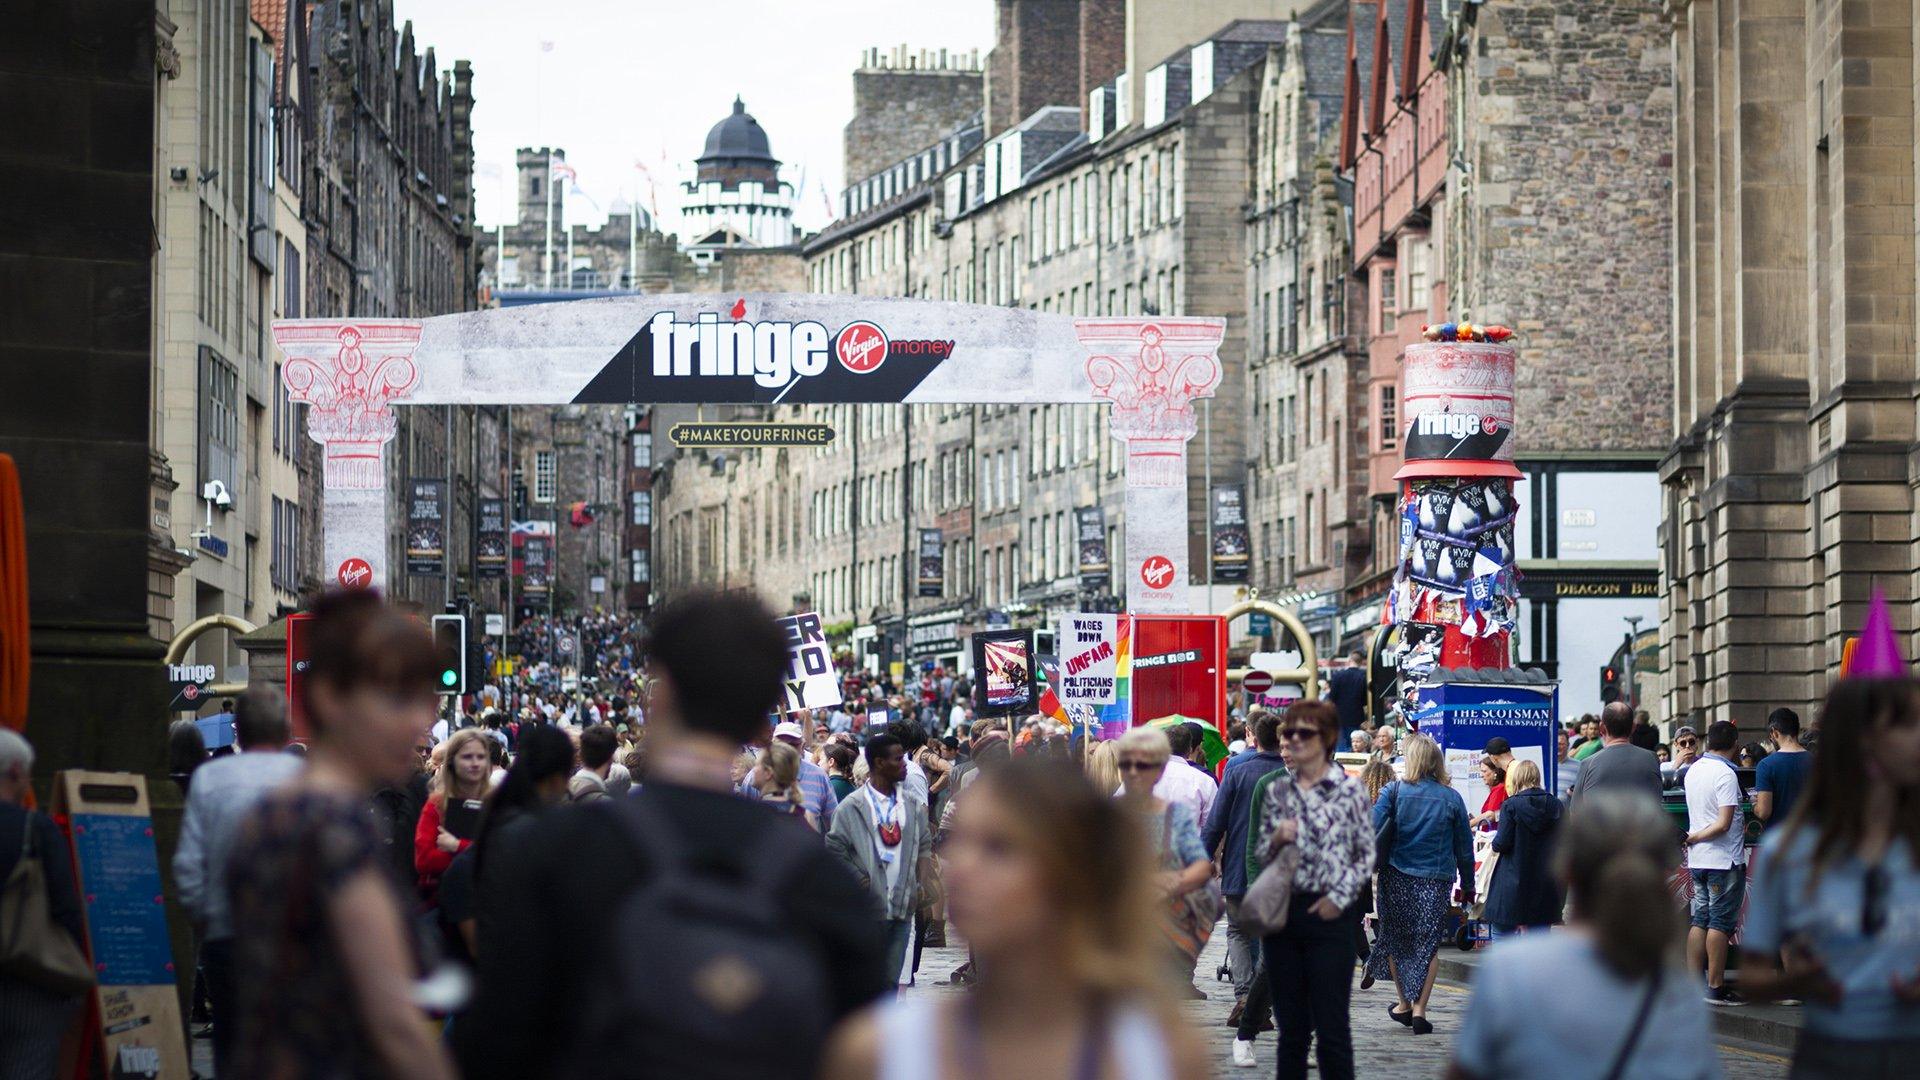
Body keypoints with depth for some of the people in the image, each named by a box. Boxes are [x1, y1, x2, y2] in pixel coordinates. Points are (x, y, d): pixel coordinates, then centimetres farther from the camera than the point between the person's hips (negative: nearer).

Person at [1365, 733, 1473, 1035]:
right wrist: (1468, 885, 16)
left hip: (1396, 877, 0)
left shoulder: (1394, 791, -5)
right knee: (1428, 943, 6)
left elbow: (1371, 832, -10)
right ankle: (1419, 1009, -4)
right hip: (1435, 882, 0)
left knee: (1396, 940, 16)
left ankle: (1404, 1003, 24)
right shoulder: (1452, 799, 0)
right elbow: (1464, 846, 6)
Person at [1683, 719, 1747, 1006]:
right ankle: (1716, 987, -3)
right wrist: (1696, 837, -9)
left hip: (1698, 859, 8)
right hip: (1724, 858, -8)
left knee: (1700, 919, 11)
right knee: (1721, 922, -4)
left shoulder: (1693, 770, 10)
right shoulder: (1726, 774, -15)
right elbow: (1723, 824, -19)